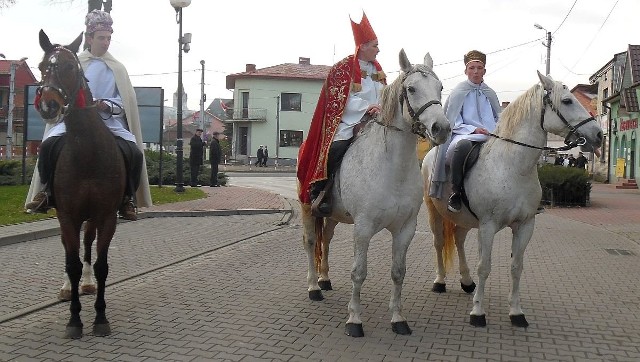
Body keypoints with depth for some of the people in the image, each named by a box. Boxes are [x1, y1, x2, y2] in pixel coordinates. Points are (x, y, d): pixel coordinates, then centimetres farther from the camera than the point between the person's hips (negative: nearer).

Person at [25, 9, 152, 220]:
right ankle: (47, 192, -4)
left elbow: (125, 100, 5)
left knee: (134, 153, -27)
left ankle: (128, 199, -10)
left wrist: (107, 105, -16)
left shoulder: (117, 69, 12)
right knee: (48, 145, -25)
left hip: (110, 121, 0)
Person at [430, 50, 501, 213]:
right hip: (464, 136, -5)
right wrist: (473, 129, -16)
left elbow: (499, 118, 25)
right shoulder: (458, 92, 5)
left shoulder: (490, 94, 20)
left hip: (491, 139, 5)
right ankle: (456, 193, -26)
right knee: (463, 145, -43)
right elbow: (453, 123, -1)